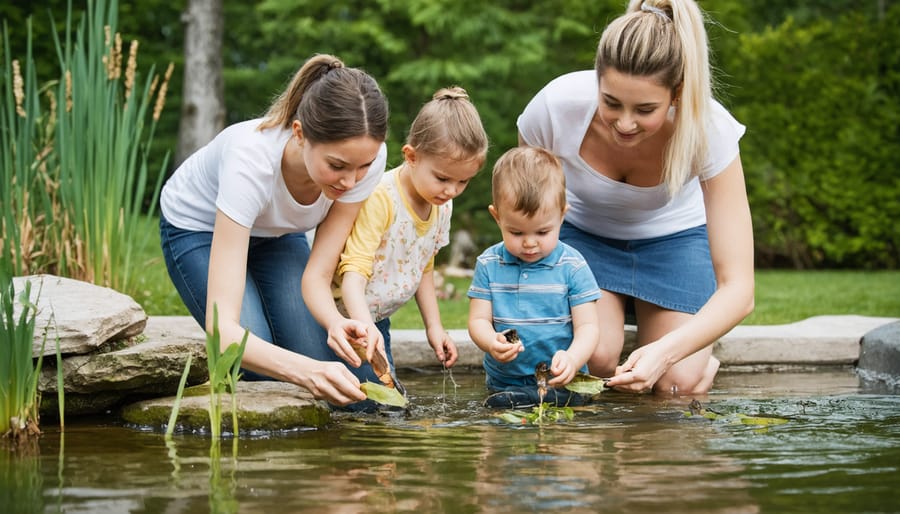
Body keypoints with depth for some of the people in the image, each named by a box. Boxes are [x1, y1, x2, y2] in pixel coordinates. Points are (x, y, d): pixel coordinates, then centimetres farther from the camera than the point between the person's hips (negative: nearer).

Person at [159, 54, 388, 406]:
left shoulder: (365, 155, -31)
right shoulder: (252, 161, -44)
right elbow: (222, 327, -48)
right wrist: (304, 371, -64)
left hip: (279, 232, 4)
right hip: (199, 228, -4)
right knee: (266, 378, -23)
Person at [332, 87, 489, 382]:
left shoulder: (442, 207, -1)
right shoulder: (379, 199, -27)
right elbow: (354, 271, -33)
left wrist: (434, 326, 11)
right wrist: (364, 326, -48)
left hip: (378, 319, 7)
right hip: (346, 314, -7)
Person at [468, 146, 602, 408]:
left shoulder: (572, 266, 1)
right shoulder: (489, 264, 7)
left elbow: (588, 326, -1)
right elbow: (478, 320, 6)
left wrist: (571, 359, -24)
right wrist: (492, 343, -19)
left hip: (560, 384, -2)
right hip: (504, 383, 2)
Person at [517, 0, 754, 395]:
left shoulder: (710, 129, -34)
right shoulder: (555, 106, -33)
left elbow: (738, 289, -34)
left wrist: (666, 351, -50)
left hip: (674, 235, 0)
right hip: (584, 234, 0)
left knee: (679, 384, -19)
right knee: (594, 360, -26)